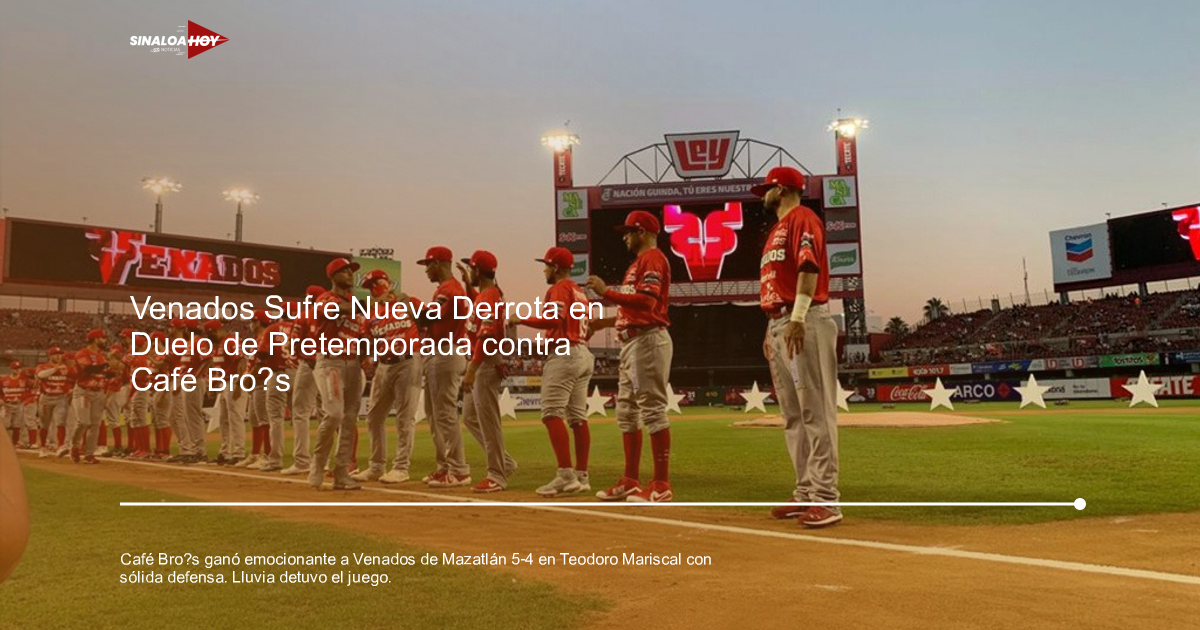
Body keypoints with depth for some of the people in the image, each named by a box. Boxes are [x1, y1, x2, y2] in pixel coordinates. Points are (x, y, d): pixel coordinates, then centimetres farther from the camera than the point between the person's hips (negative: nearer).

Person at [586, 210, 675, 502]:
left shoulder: (652, 258, -8)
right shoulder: (637, 263, 23)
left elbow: (647, 301, -22)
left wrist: (606, 291, -20)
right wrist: (602, 322, 20)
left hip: (648, 341, -11)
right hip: (631, 343, 11)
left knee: (652, 409, -10)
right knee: (626, 413, 11)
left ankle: (661, 484, -7)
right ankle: (630, 481, 18)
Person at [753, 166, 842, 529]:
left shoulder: (803, 219, -3)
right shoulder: (777, 230, 26)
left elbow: (809, 267, -16)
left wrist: (797, 318, -25)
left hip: (804, 324, -10)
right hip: (777, 325, 10)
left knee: (816, 412, -10)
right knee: (792, 415, 10)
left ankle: (825, 499, -10)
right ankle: (806, 492, 16)